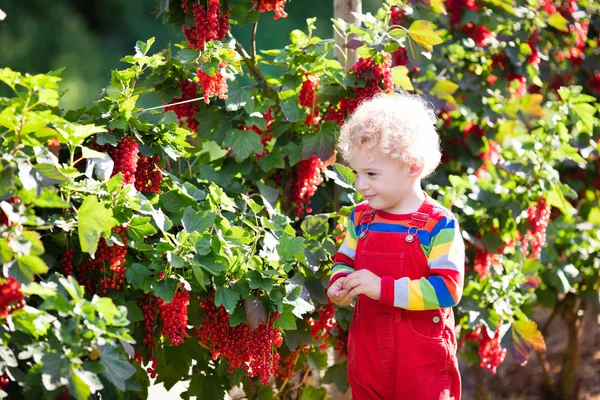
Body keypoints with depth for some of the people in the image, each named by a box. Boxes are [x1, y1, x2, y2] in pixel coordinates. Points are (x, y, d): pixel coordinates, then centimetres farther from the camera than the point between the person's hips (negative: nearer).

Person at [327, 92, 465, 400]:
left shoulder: (439, 224, -15)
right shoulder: (360, 219, 4)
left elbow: (448, 288, -21)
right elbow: (344, 261, 18)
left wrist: (384, 288, -26)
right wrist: (338, 283, -6)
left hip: (422, 360, -5)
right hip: (367, 355, 5)